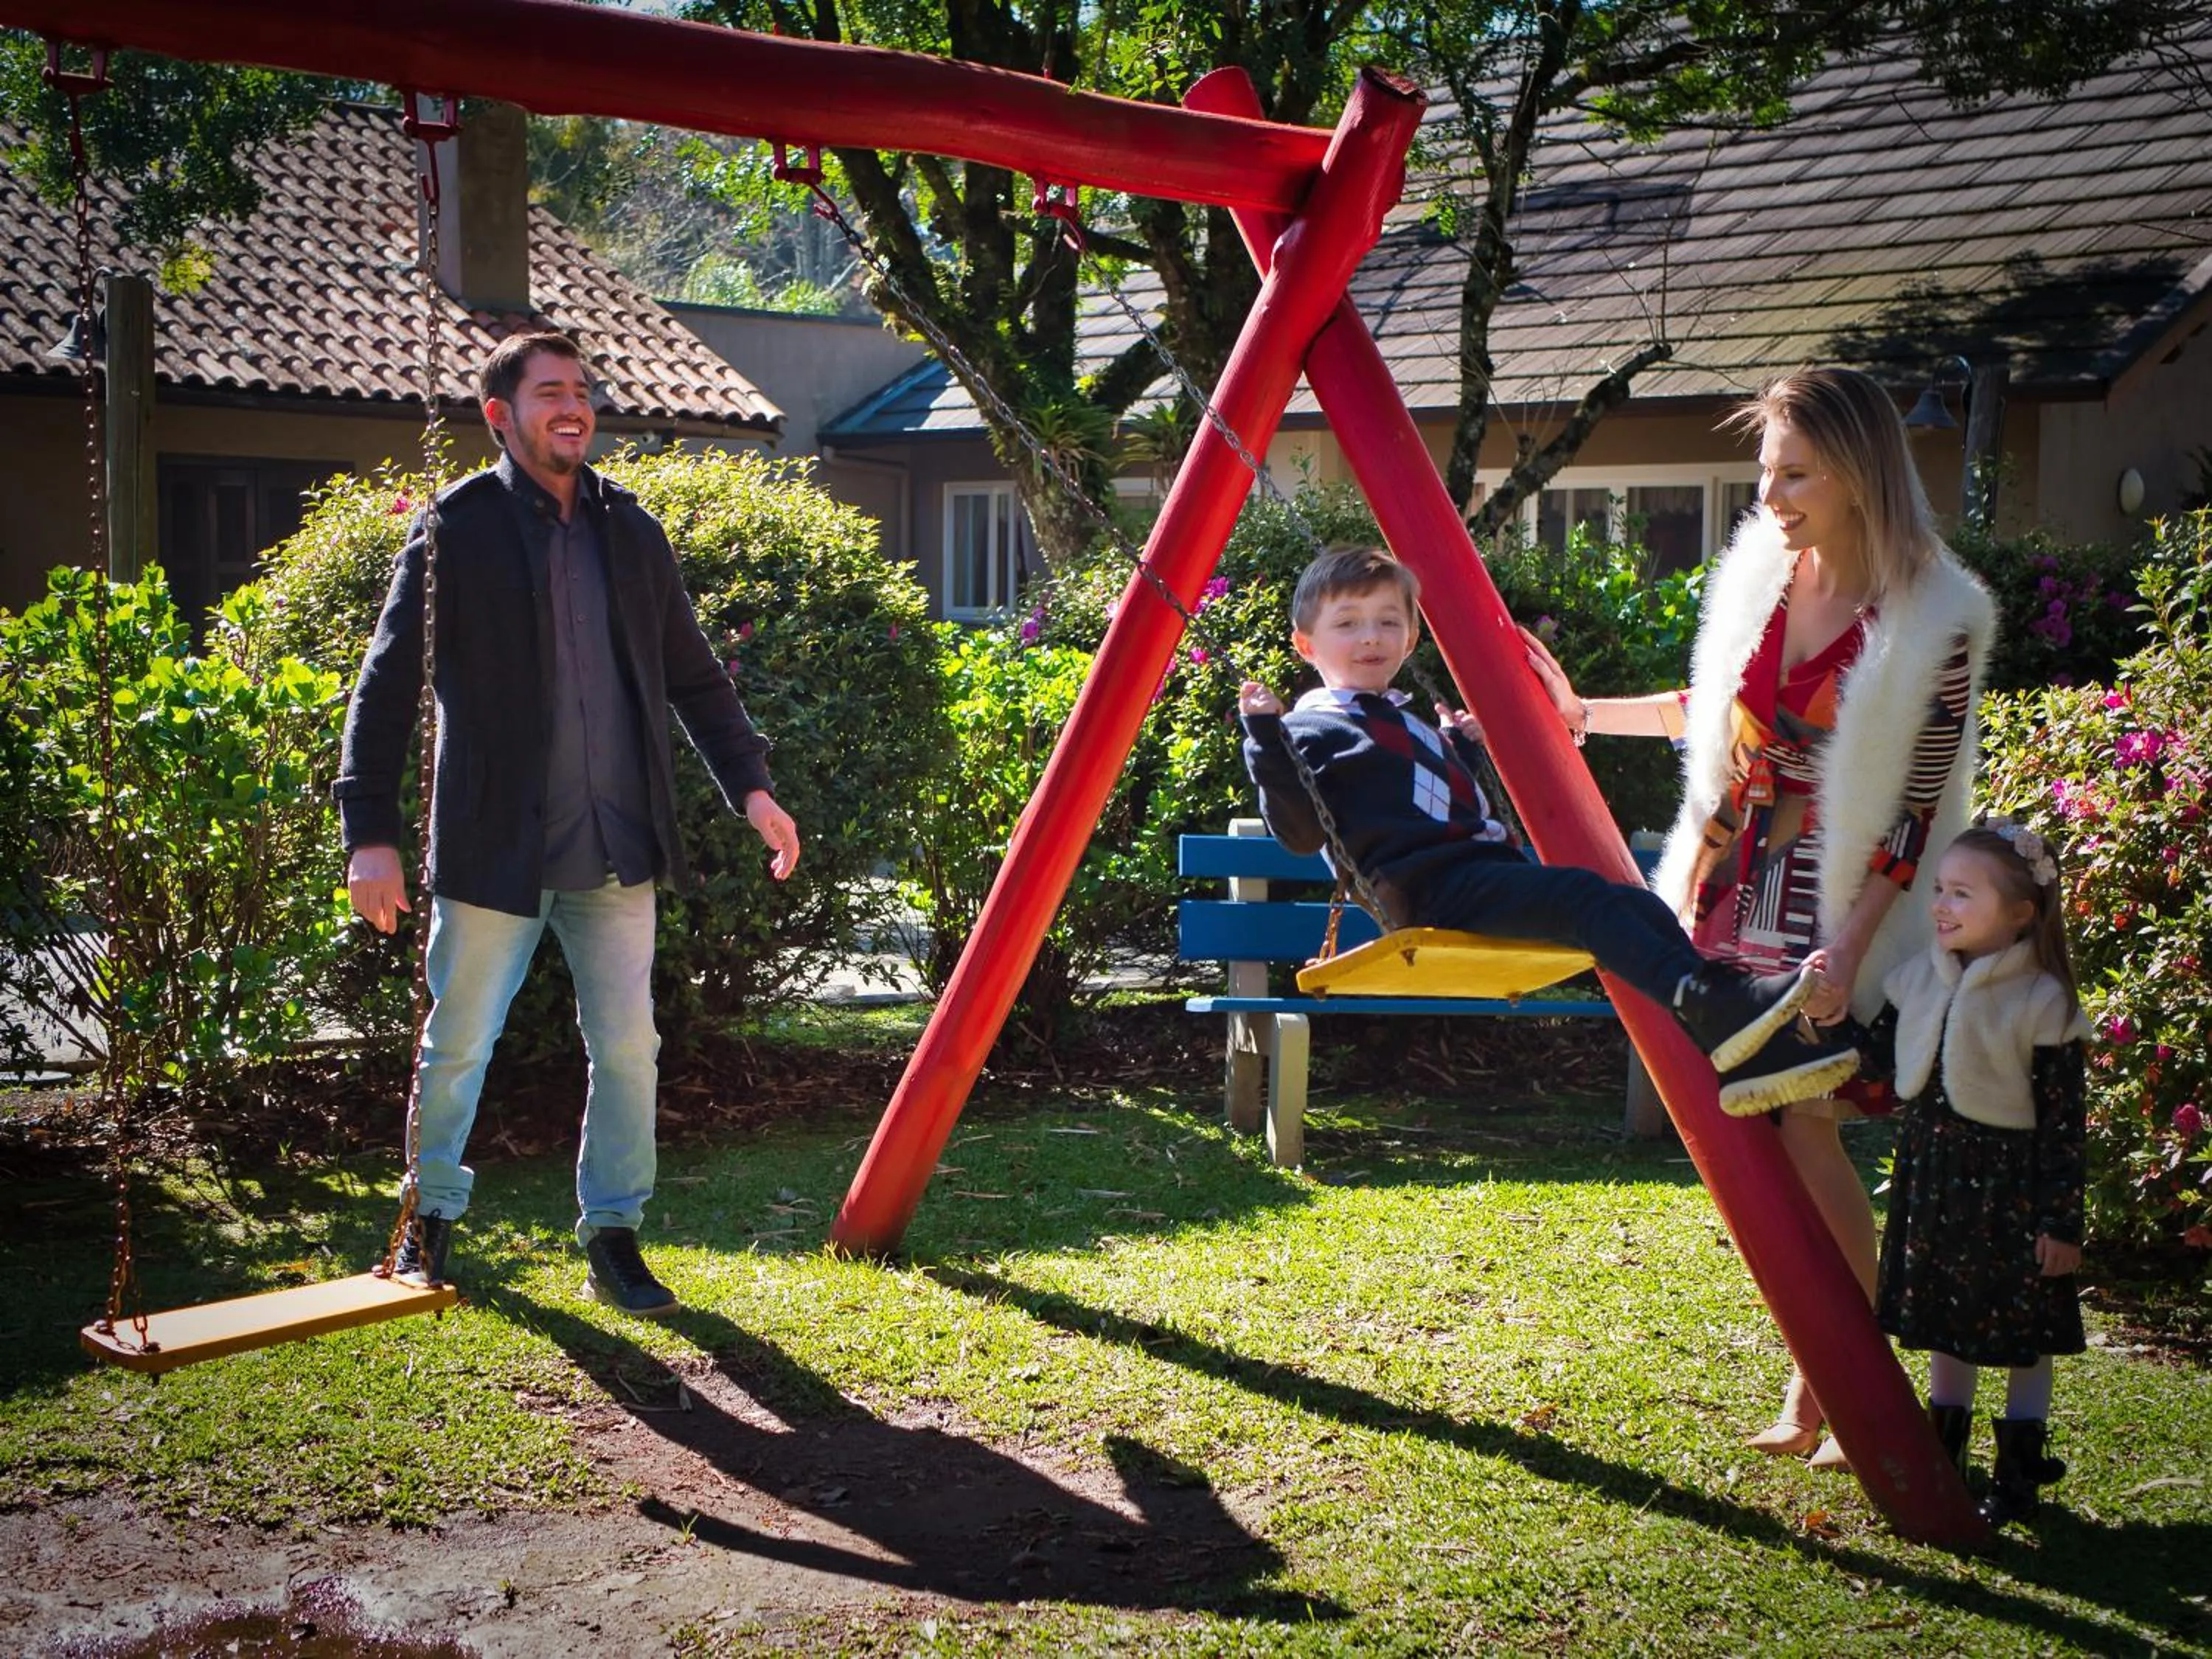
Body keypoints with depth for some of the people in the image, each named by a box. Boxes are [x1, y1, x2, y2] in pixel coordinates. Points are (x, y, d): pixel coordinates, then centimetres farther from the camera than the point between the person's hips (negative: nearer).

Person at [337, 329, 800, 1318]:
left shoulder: (629, 531, 10)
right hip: (492, 847, -3)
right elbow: (387, 686, -6)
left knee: (627, 1048, 3)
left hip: (616, 847, 4)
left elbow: (693, 675, 17)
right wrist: (371, 831, -13)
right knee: (457, 1046, 8)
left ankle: (613, 1237, 17)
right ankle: (432, 1216, 30)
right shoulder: (457, 529, -4)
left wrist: (750, 785, 7)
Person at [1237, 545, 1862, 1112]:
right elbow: (1299, 831, -11)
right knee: (1581, 896, -29)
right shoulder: (1313, 727, 4)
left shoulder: (1409, 724, 32)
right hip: (1425, 886, -9)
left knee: (1637, 904, -10)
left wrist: (1460, 745, 40)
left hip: (1484, 865, 9)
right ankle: (1713, 1008, -46)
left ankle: (1745, 1049, -22)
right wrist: (1264, 737, -18)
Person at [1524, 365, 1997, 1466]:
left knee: (1804, 1127, -9)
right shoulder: (1759, 570, 2)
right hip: (1731, 885, 6)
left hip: (1833, 906, -6)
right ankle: (1817, 1388, 20)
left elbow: (1914, 810, -13)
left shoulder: (1932, 623, -14)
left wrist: (1849, 948, -18)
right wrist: (1584, 715, 16)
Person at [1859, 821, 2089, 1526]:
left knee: (2022, 1330, 8)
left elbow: (2064, 1123, -13)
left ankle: (2019, 1468, 21)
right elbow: (1878, 1058, 12)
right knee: (1943, 1319, 17)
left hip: (2009, 1184, -5)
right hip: (1932, 1175, 5)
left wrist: (2061, 1222, -14)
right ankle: (1942, 1453, 31)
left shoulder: (2042, 1003, -15)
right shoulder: (1917, 978, 2)